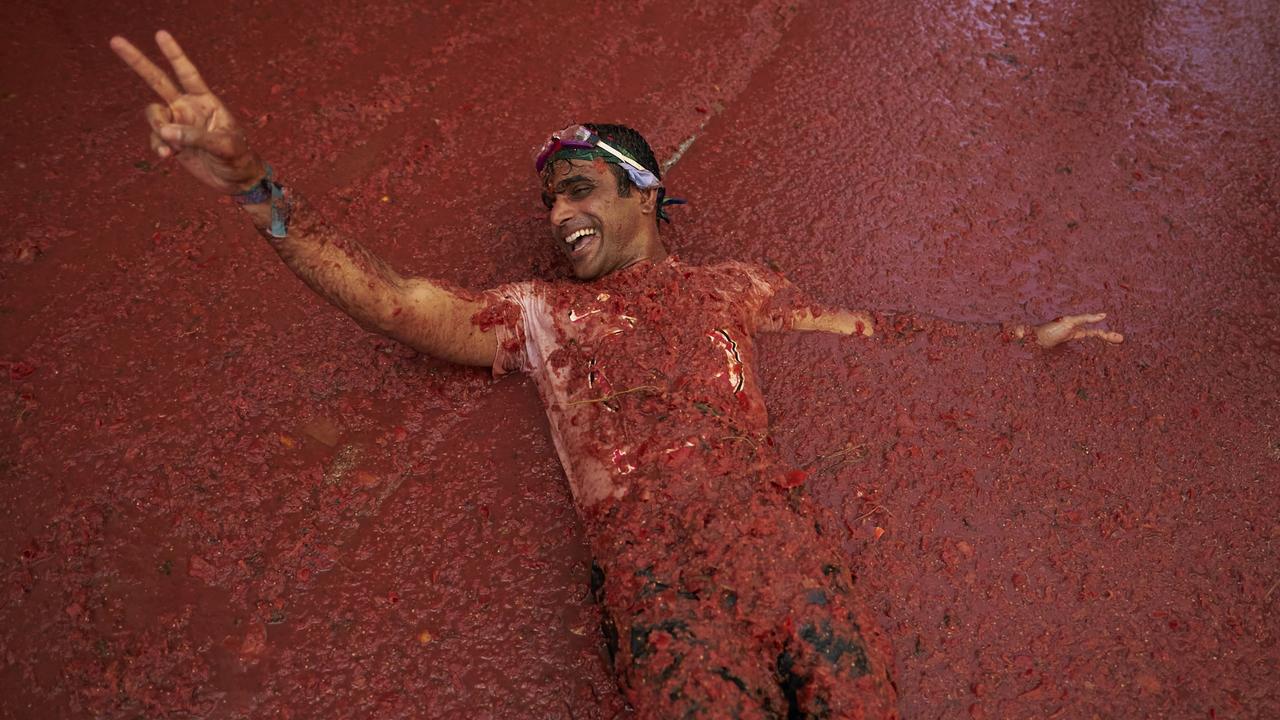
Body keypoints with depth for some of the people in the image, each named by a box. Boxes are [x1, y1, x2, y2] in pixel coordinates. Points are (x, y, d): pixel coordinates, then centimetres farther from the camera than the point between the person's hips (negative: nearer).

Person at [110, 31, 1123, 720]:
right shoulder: (541, 313, 19)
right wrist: (253, 185, -5)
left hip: (783, 548, 2)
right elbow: (393, 300, 7)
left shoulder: (731, 286, 23)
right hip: (656, 587, -2)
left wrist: (1018, 335, 29)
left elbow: (864, 327, 27)